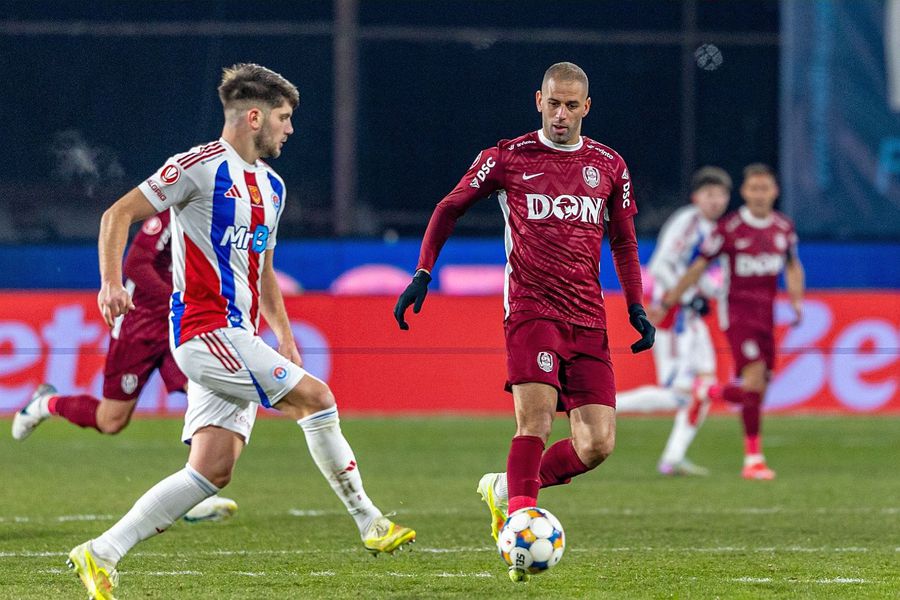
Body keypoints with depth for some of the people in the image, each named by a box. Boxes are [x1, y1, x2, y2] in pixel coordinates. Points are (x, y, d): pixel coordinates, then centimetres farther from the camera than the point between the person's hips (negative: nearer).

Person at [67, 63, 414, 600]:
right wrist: (112, 283, -20)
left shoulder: (271, 186, 19)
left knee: (214, 470, -2)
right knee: (317, 398, -13)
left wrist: (284, 336, 21)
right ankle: (370, 523, -2)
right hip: (205, 329, -9)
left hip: (238, 340, 9)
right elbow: (119, 214, -8)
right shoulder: (201, 167, -8)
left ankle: (101, 554, 0)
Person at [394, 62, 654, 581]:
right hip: (531, 308, -4)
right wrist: (423, 274, 4)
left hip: (588, 319, 4)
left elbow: (624, 242, 21)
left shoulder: (609, 166, 10)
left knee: (598, 444, -5)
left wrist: (637, 308, 11)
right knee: (536, 417, -23)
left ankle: (505, 488, 17)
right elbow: (450, 208, 13)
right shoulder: (508, 157, 2)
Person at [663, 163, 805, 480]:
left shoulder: (784, 227, 5)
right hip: (738, 309, -6)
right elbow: (698, 267, -3)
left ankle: (707, 394, 33)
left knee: (758, 390, 5)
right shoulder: (729, 228, -10)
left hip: (766, 311, 6)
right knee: (754, 381, -18)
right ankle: (753, 458, -9)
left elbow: (792, 266, 21)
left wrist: (797, 299, 5)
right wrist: (667, 302, -2)